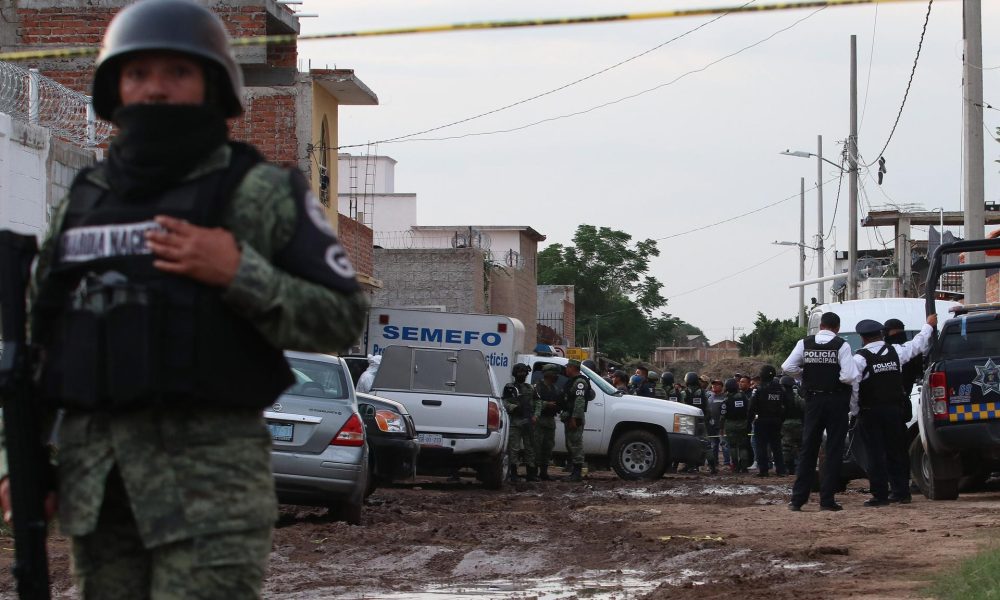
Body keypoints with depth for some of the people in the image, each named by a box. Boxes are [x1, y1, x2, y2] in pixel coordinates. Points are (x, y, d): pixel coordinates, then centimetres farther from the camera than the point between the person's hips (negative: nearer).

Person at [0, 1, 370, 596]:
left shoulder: (263, 191, 0)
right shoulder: (82, 202, 14)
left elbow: (342, 318, -3)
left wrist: (240, 273, -16)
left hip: (211, 473, -5)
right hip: (92, 476, 5)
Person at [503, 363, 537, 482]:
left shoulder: (530, 388, 19)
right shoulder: (509, 388, 4)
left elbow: (535, 404, 20)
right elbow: (505, 404, -5)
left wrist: (534, 416, 6)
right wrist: (515, 407, -21)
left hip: (528, 422, 5)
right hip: (515, 422, -5)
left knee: (530, 447, 7)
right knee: (514, 448, -6)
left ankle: (530, 473, 13)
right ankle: (513, 474, -4)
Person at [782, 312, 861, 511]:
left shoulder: (805, 343, -1)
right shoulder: (841, 345, -10)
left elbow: (787, 367, -6)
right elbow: (849, 376, -19)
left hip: (813, 400, 3)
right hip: (836, 402, -3)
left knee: (808, 449, 10)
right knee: (833, 450, 3)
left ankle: (798, 498, 7)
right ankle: (827, 499, 0)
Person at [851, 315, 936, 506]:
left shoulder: (859, 358, -12)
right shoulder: (896, 351, 1)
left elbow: (852, 387, -15)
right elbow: (917, 344, 18)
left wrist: (854, 411, -3)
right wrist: (929, 325, 35)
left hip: (870, 413, -4)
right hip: (894, 410, 4)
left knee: (875, 454, -2)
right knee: (897, 451, 13)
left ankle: (880, 495, -3)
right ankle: (901, 492, 16)